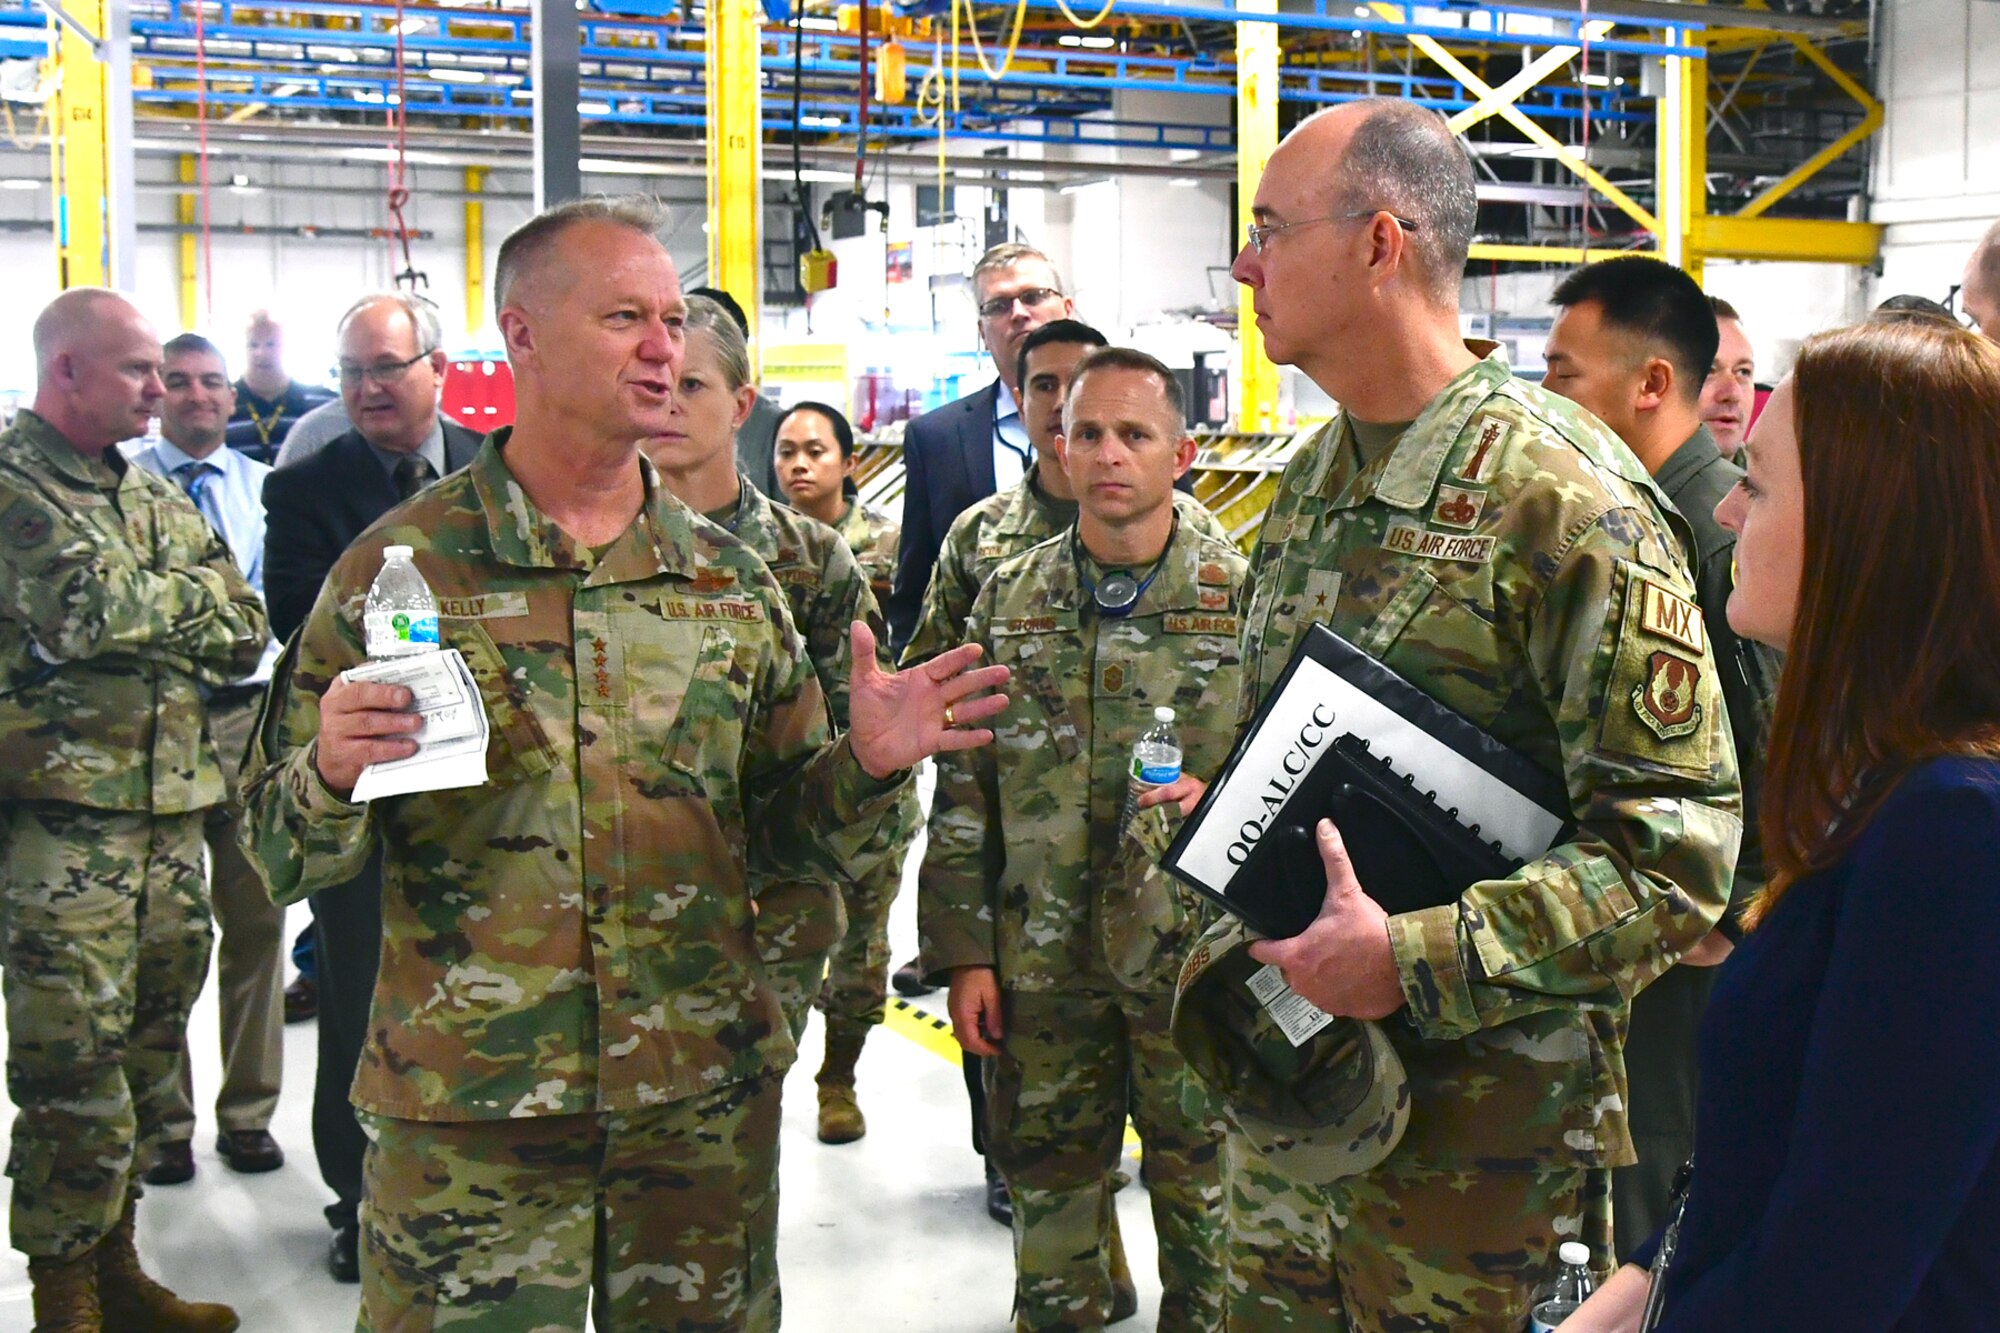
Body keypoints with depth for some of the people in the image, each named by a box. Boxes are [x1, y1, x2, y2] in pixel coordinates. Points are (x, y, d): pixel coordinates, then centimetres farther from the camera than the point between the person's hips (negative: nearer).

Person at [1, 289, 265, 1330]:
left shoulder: (162, 499, 16)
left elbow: (244, 638, 9)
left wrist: (139, 620, -6)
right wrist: (191, 597, -5)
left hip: (171, 810, 7)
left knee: (147, 1051, 13)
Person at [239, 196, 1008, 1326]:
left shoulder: (730, 578, 5)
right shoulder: (403, 563, -3)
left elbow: (786, 837, 9)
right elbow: (287, 856, -1)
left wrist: (868, 765, -11)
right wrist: (332, 774, -22)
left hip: (707, 1101, 3)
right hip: (466, 1117, -2)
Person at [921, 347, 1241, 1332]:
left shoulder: (1243, 597, -2)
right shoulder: (1008, 603, 5)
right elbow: (963, 794, 6)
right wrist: (963, 952, 2)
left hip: (1197, 953, -2)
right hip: (1042, 955, 2)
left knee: (1202, 1182, 11)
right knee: (1048, 1181, 13)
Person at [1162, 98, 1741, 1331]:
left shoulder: (1565, 497, -17)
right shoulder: (1308, 487, 10)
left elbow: (1676, 848, -21)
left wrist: (1413, 962, -26)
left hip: (1475, 1122, -7)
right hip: (1286, 1080, 8)